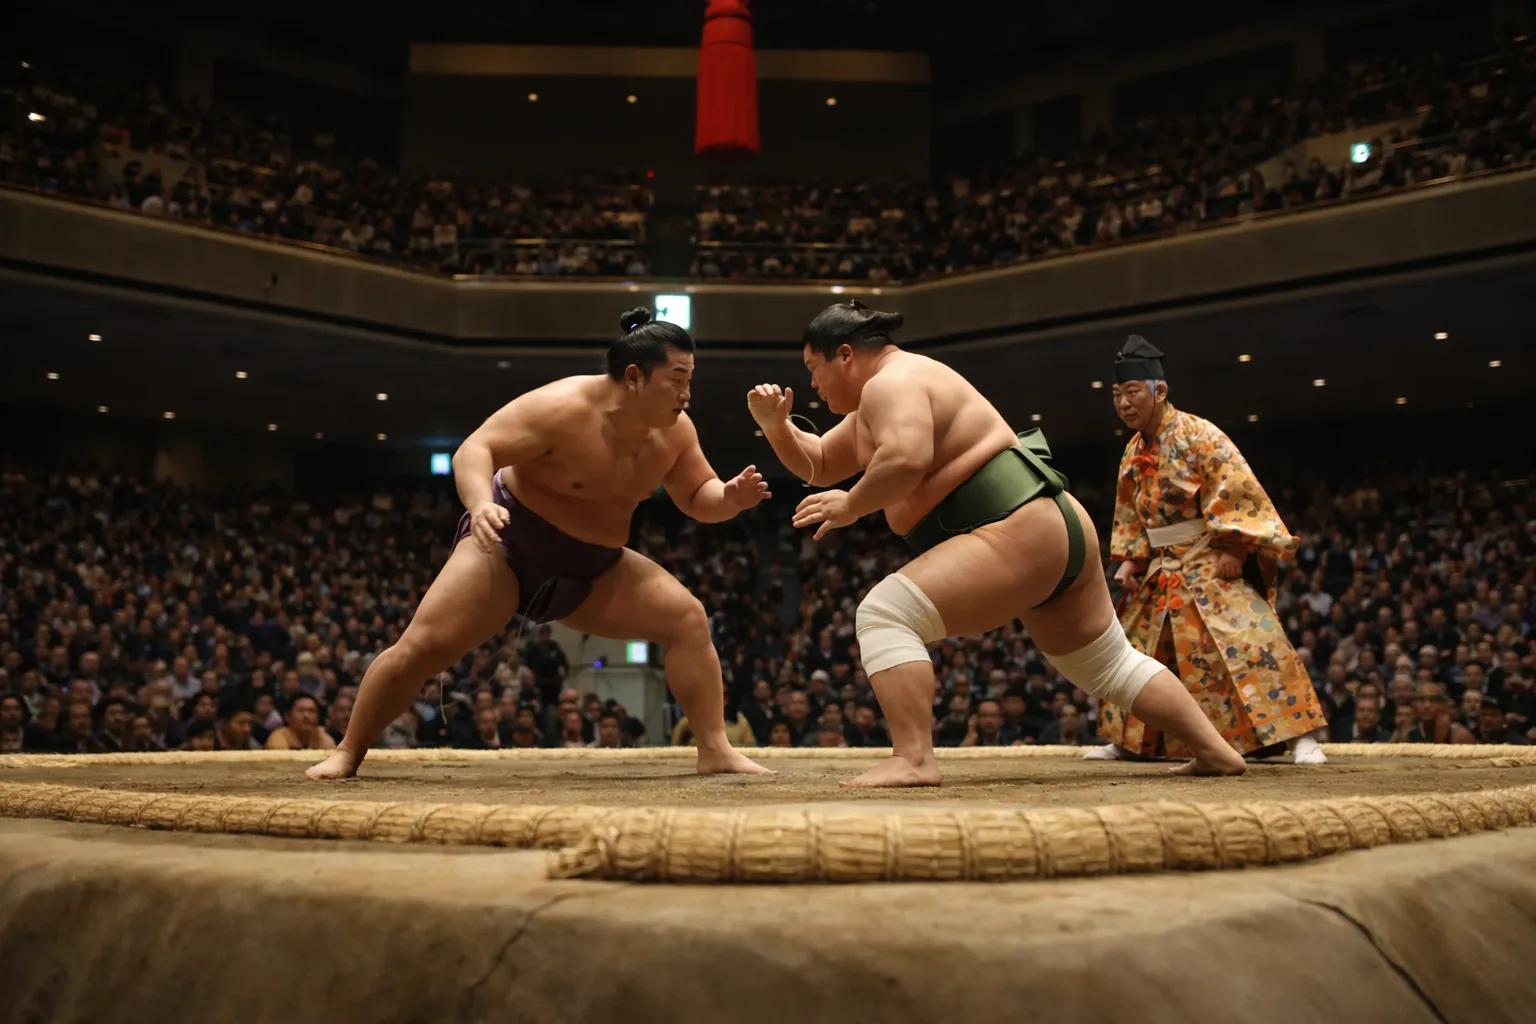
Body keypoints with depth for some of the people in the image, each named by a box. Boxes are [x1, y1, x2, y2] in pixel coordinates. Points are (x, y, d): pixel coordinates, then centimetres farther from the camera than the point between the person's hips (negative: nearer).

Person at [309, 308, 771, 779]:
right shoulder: (564, 406, -25)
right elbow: (475, 448, -28)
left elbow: (696, 495, 5)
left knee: (688, 618, -10)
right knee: (423, 646, -15)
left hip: (591, 571, 5)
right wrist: (481, 504, -48)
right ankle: (347, 753, 3)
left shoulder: (673, 429, -6)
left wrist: (729, 498, -19)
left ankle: (715, 750, -7)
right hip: (508, 545, -5)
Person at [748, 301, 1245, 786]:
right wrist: (775, 424, 11)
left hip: (1016, 536, -12)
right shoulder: (891, 391, 23)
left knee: (883, 615, -18)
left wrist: (850, 506, -15)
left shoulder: (891, 383, -9)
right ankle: (1217, 751, 28)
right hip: (1058, 532, 12)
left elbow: (906, 460, -30)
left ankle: (912, 759, -26)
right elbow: (818, 465, 27)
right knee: (1111, 663, 23)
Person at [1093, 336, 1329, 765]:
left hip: (1212, 563, -8)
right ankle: (1127, 741, 25)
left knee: (1249, 642, -19)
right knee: (1137, 653, 12)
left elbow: (1238, 490, -19)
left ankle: (1301, 736, -16)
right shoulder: (1133, 452, 9)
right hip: (1161, 569, 8)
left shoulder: (1197, 433, -13)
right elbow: (1128, 514, 17)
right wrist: (1128, 560, 4)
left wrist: (1233, 550, -24)